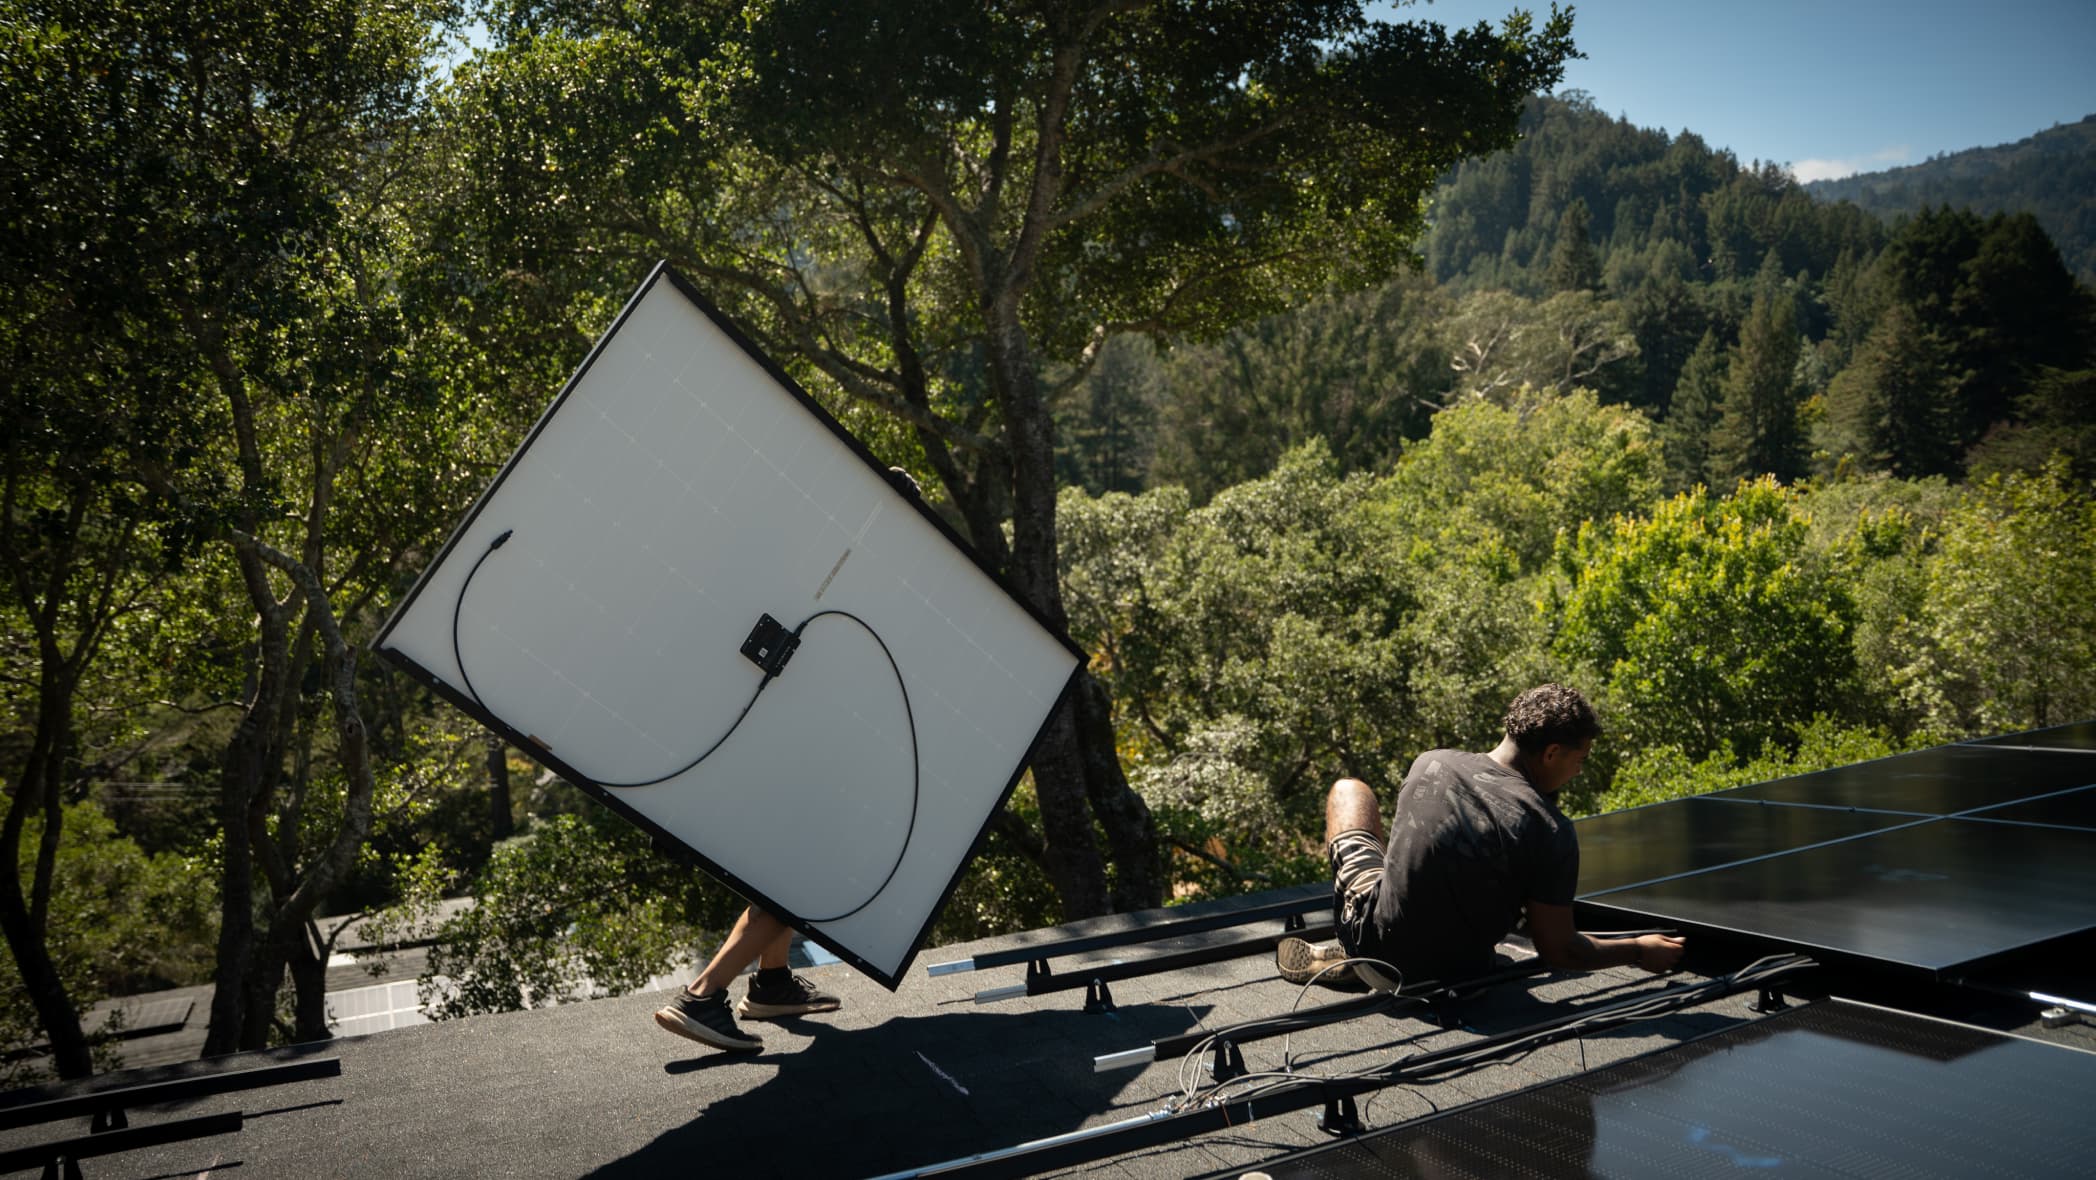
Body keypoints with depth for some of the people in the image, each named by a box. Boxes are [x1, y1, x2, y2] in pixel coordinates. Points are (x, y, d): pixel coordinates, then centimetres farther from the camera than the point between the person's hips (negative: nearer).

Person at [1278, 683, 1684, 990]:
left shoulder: (1431, 764, -8)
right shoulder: (1553, 833, -18)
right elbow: (1558, 951, -11)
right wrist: (1640, 950, 7)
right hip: (1458, 975, 0)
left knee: (1349, 790, 20)